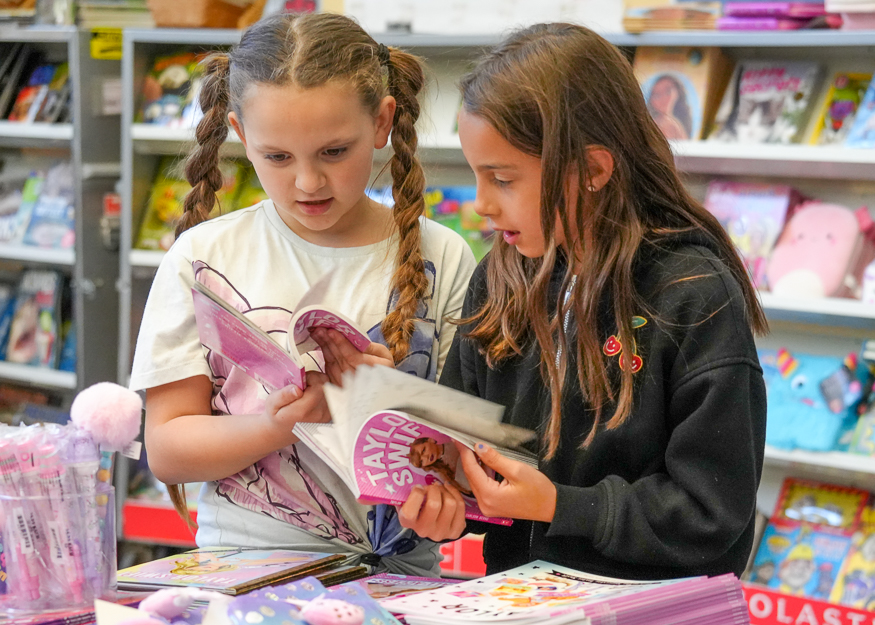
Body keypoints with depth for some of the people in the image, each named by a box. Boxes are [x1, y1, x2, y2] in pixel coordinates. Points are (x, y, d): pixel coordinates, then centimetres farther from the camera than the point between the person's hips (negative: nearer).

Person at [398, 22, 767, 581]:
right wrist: (445, 500, -4)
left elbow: (710, 512, -12)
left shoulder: (698, 298, -11)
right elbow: (459, 437, 17)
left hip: (650, 608, -4)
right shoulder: (499, 280, 8)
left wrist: (557, 506, -15)